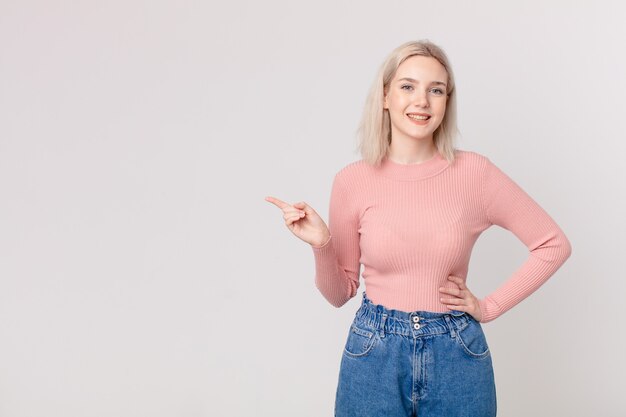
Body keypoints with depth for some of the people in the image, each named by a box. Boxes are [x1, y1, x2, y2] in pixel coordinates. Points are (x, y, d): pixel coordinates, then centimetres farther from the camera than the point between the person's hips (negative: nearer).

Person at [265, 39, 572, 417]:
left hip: (458, 355, 0)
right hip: (373, 355, 0)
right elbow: (340, 293, 3)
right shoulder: (352, 181, -6)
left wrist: (490, 306, -2)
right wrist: (321, 245, -14)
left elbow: (555, 244, 2)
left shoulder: (474, 172, -8)